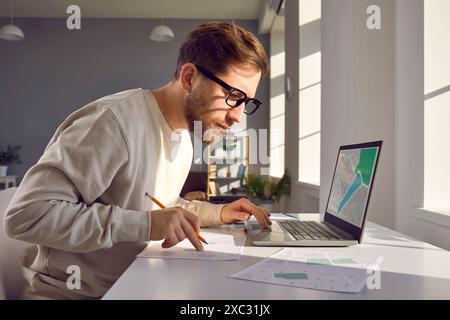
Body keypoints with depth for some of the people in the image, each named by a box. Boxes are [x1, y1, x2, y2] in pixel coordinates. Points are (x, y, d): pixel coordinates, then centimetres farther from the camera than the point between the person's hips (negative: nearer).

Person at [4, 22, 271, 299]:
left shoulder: (183, 139, 6)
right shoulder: (114, 121, -22)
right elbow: (25, 214, -24)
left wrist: (217, 213, 4)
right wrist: (143, 224, -30)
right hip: (72, 292, -7)